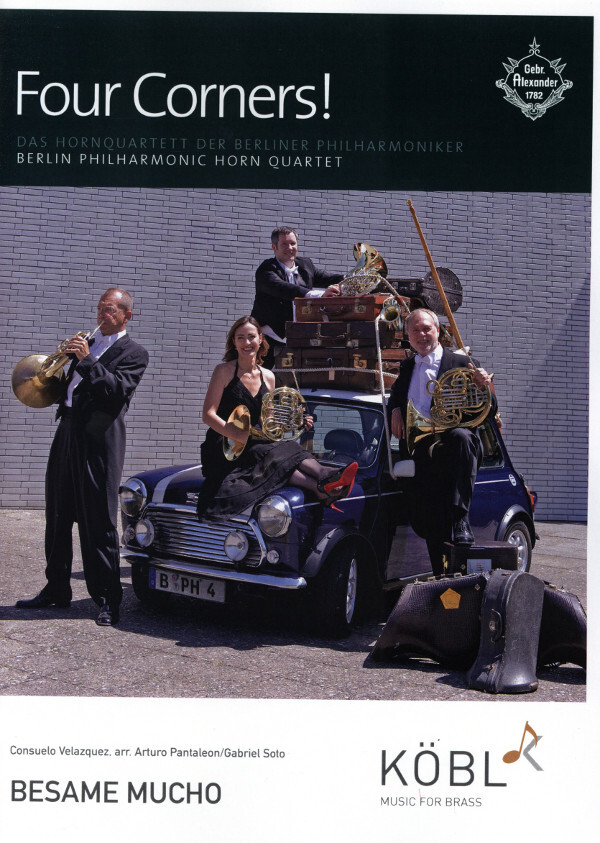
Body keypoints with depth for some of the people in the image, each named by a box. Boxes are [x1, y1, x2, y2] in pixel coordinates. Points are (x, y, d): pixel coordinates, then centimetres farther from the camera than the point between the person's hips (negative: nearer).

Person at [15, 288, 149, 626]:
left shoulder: (133, 353, 0)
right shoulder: (87, 344, 21)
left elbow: (120, 389, -17)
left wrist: (87, 361, -20)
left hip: (99, 443, -7)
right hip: (68, 434, 8)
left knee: (99, 523, -6)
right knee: (58, 518, 12)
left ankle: (108, 599, 1)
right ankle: (57, 589, 24)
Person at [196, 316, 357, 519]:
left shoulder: (268, 377, 12)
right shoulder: (225, 371, -4)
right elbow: (208, 415, -11)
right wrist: (241, 436, -24)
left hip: (253, 444, 4)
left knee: (288, 449, -27)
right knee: (274, 456, -31)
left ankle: (327, 478, -53)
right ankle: (320, 488, -51)